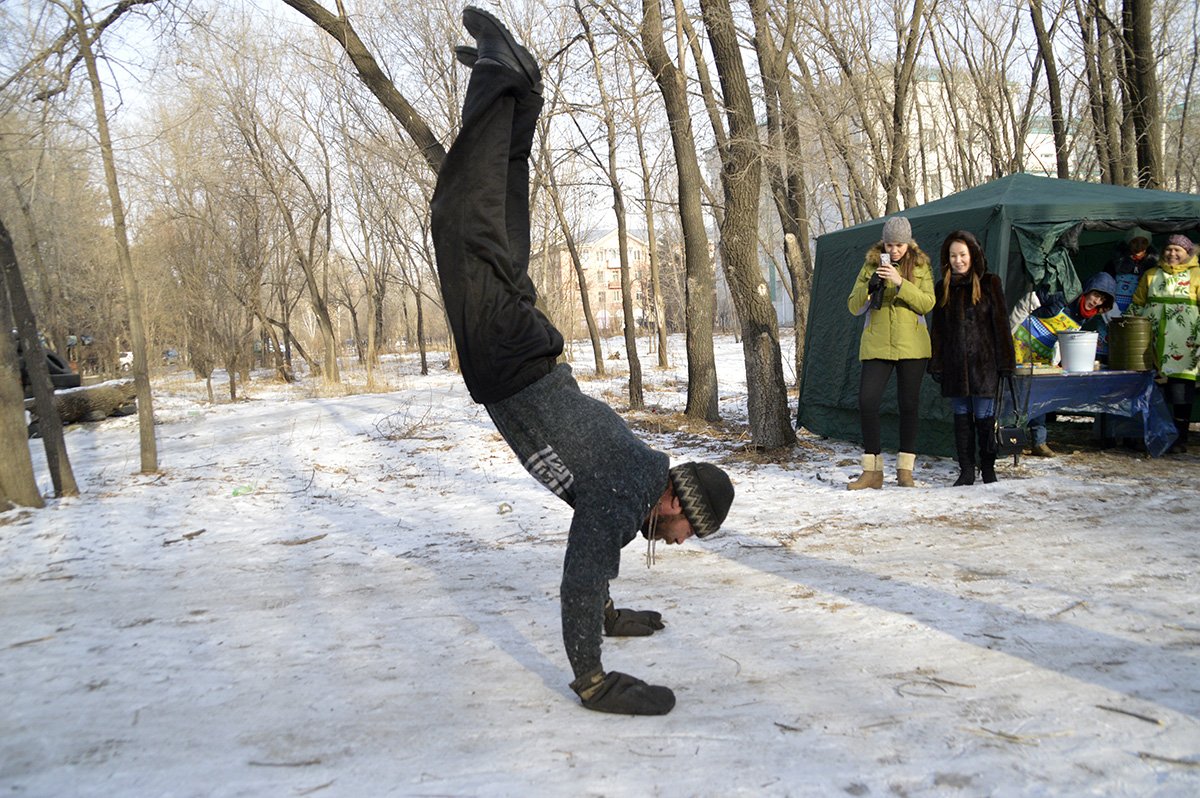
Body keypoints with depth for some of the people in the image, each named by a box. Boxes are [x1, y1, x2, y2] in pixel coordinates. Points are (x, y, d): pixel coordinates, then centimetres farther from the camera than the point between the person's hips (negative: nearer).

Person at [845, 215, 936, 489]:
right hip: (876, 346, 1)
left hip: (912, 347, -1)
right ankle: (872, 470, -1)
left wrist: (900, 283, -20)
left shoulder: (920, 266, 5)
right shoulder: (870, 265, 7)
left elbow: (927, 303, -8)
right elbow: (854, 307, 4)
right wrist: (869, 286, -15)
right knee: (867, 402, -9)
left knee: (908, 405, 3)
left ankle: (905, 469, 13)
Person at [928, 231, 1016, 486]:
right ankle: (966, 471, 14)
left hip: (983, 362, -3)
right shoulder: (944, 287, 10)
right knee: (961, 417, 7)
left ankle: (988, 469, 11)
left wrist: (1004, 362, -7)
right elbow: (937, 329, 11)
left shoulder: (990, 283, 1)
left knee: (984, 416, -3)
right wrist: (936, 365, 4)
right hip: (955, 365, 3)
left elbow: (1000, 323, -1)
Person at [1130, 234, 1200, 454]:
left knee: (1181, 391, -5)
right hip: (1153, 341, 4)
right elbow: (1137, 304, 22)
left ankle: (1180, 438, 2)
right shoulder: (1151, 275, 15)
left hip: (1182, 343, -3)